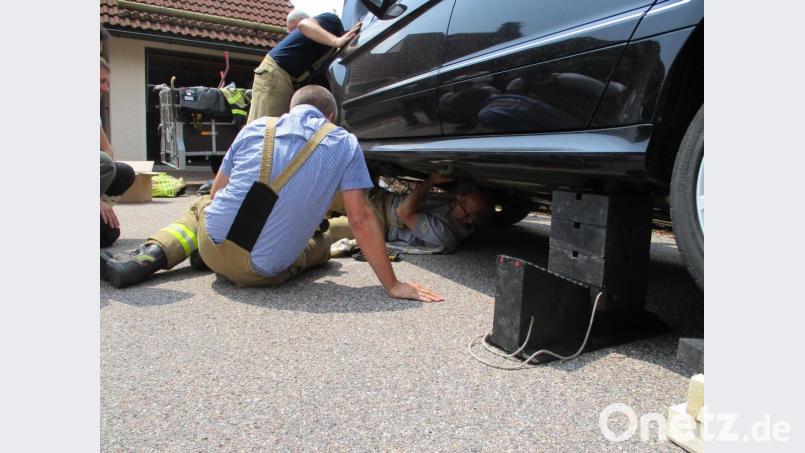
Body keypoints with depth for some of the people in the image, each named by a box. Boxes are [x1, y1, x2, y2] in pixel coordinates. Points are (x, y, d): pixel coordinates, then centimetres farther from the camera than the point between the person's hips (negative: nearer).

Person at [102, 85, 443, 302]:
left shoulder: (256, 128, 7)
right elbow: (360, 219, -8)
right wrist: (392, 285, -4)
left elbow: (217, 192, 17)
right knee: (322, 243, 28)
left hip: (214, 244, 3)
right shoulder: (344, 145, -1)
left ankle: (150, 257, 8)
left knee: (203, 206, 36)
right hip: (261, 272, -2)